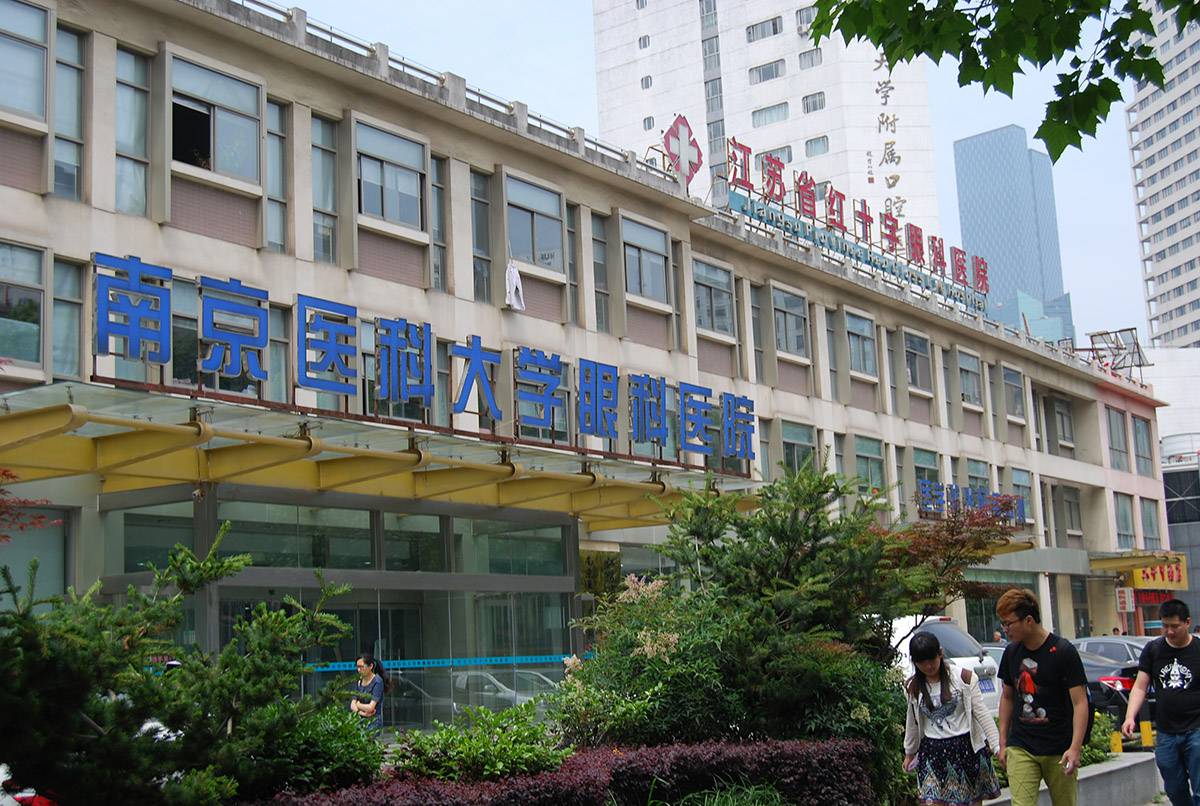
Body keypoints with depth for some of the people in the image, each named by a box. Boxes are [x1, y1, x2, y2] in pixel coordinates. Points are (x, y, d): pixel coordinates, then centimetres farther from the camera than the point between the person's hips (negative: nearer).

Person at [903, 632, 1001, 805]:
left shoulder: (963, 677, -5)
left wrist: (997, 745, -9)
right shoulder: (914, 687, 4)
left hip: (967, 748, -2)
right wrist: (909, 752, 26)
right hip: (933, 751, 2)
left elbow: (982, 713, -5)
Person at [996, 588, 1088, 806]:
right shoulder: (1011, 653, 5)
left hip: (1059, 751, -3)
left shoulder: (1063, 652, -10)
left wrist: (1075, 747, -20)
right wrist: (1002, 742, 14)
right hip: (1020, 749, 3)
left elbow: (1080, 702, -11)